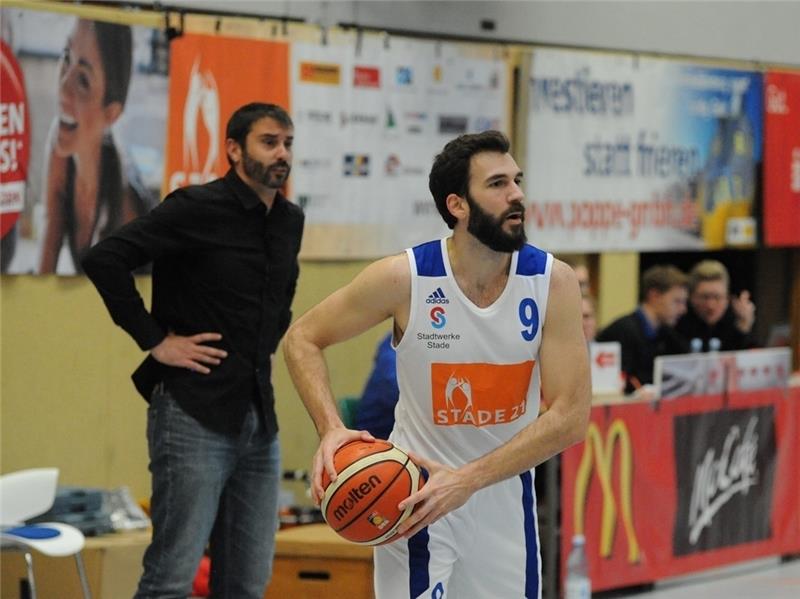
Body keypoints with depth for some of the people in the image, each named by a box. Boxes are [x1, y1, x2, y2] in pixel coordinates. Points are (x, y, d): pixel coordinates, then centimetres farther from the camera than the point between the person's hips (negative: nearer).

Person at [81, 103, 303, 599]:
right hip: (194, 414, -7)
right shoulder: (198, 208, -10)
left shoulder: (290, 221, 11)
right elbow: (105, 259, -18)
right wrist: (155, 340, -15)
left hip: (260, 418, 7)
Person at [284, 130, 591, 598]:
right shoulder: (404, 279, -16)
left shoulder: (553, 282, -13)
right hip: (418, 486, -3)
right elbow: (303, 339, -3)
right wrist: (331, 429, -20)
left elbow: (570, 417, -16)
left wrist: (467, 480, -25)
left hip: (506, 488, 3)